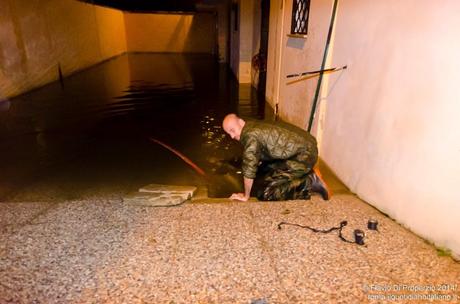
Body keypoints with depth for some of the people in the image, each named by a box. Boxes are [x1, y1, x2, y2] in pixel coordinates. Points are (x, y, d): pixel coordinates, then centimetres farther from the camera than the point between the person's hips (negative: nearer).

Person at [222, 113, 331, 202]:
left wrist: (246, 196, -7)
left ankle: (311, 181, -7)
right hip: (297, 148, 10)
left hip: (304, 154, -10)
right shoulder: (252, 126, 10)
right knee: (262, 173, 20)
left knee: (265, 192, -14)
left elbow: (249, 167, -18)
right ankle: (306, 173, 16)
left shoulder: (249, 135, -19)